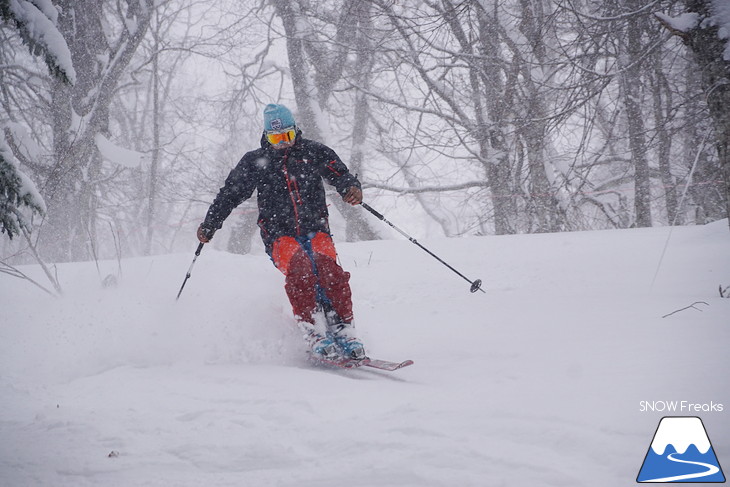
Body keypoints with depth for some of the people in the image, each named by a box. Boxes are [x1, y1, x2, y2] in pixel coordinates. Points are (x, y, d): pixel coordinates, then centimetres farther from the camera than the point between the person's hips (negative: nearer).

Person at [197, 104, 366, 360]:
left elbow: (338, 173, 0)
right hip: (280, 235, -1)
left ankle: (344, 331, -25)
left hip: (315, 229, 1)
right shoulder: (254, 162, 12)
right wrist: (209, 225, 16)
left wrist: (351, 187, -23)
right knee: (299, 267, -32)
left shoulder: (313, 152, 10)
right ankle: (315, 334, -37)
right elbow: (230, 193, 20)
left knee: (329, 269, -28)